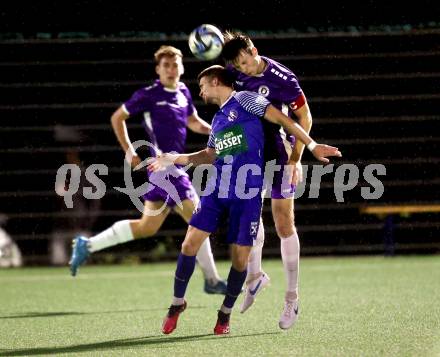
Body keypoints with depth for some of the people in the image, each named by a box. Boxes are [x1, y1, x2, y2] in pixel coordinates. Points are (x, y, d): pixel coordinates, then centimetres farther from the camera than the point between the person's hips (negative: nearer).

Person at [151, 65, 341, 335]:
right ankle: (178, 302, 13)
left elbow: (282, 119, -3)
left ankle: (226, 313, 17)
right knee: (190, 244, -4)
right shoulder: (218, 119, 20)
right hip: (217, 190, 6)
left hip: (247, 194, -6)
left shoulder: (243, 100, -1)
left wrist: (312, 145, -8)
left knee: (240, 257, -2)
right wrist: (175, 159, 21)